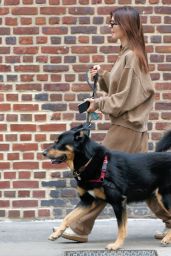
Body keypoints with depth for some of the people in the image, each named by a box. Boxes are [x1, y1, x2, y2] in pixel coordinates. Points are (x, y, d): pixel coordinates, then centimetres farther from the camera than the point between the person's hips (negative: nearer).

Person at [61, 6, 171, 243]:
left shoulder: (130, 57, -16)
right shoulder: (130, 54, 14)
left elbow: (126, 97, -18)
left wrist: (99, 104, -10)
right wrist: (102, 76, 3)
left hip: (126, 126, -10)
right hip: (134, 125, 10)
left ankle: (80, 229, 0)